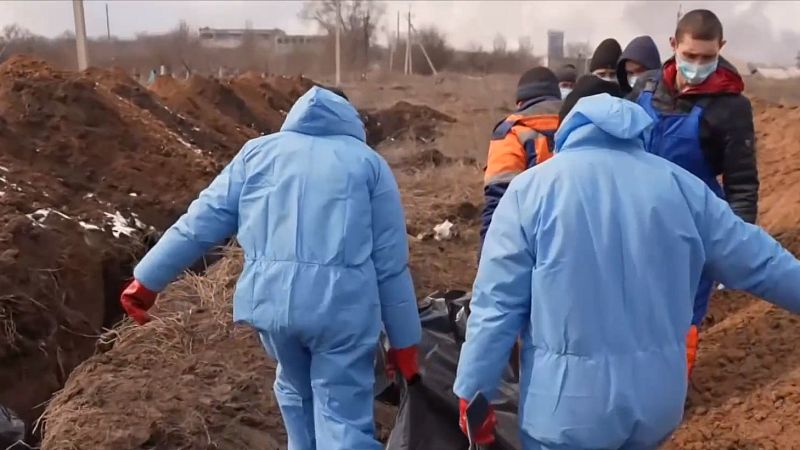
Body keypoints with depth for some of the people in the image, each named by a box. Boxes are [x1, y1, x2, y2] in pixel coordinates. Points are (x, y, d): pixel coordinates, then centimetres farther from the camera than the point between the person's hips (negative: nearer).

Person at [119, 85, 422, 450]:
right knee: (343, 417, 4)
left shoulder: (259, 151, 16)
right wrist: (404, 341, 12)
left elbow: (202, 221, 10)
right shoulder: (368, 161, 11)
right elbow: (391, 263, 7)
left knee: (296, 391, 28)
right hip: (344, 303, -2)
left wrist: (147, 279, 18)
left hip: (273, 298, 2)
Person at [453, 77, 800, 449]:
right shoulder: (680, 185, 2)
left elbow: (497, 302, -10)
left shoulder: (532, 188, -9)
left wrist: (473, 392, -1)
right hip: (659, 397, 4)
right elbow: (757, 260, 12)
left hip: (571, 401, -4)